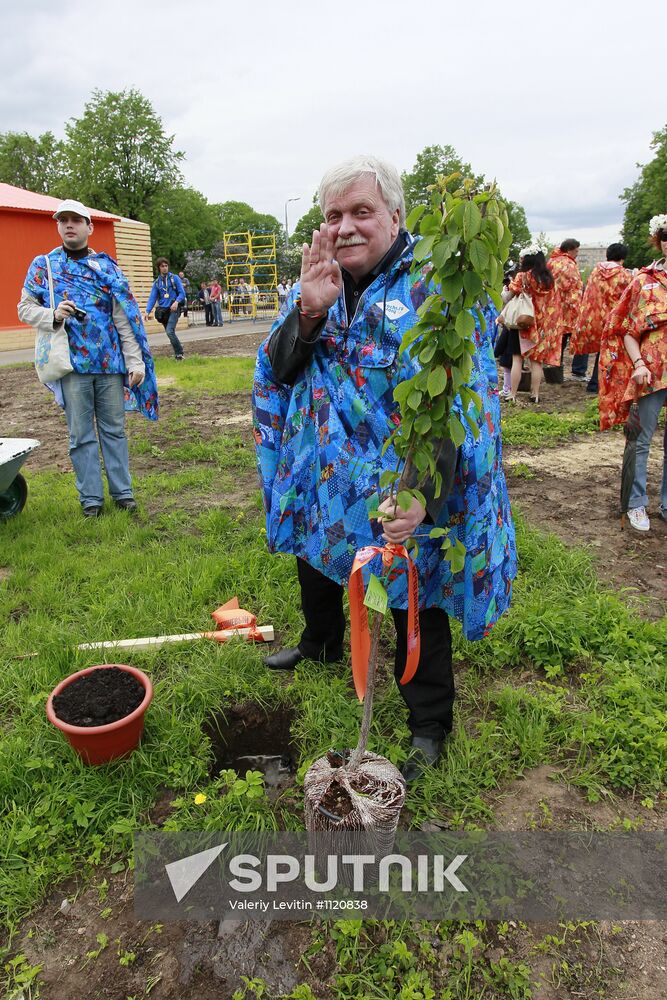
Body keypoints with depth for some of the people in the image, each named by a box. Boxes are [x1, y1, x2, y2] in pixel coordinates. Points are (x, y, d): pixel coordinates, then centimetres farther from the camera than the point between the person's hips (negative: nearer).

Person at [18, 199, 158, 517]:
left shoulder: (107, 266, 7)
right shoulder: (43, 265, 7)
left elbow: (125, 317, 3)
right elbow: (25, 308, 7)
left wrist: (135, 361, -4)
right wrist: (53, 315, -15)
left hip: (110, 362, 1)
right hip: (71, 363, 0)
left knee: (114, 428, 8)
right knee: (81, 433, 4)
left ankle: (122, 491, 17)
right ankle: (90, 497, 14)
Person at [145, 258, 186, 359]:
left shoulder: (174, 278, 2)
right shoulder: (157, 282, 12)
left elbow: (182, 293, -2)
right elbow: (152, 298, 6)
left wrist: (176, 302, -22)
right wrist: (147, 311, -7)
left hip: (174, 309, -5)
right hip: (163, 310, 5)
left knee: (170, 331, -19)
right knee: (170, 333, 8)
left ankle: (179, 353, -9)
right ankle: (179, 352, 22)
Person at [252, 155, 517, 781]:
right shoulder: (316, 280, 3)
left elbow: (455, 401, -22)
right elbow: (278, 367, -5)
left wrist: (422, 490, -32)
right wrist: (309, 311, -24)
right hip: (321, 474, 6)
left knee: (415, 604, 7)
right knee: (314, 567, 26)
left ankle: (429, 724, 29)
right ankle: (321, 643, 58)